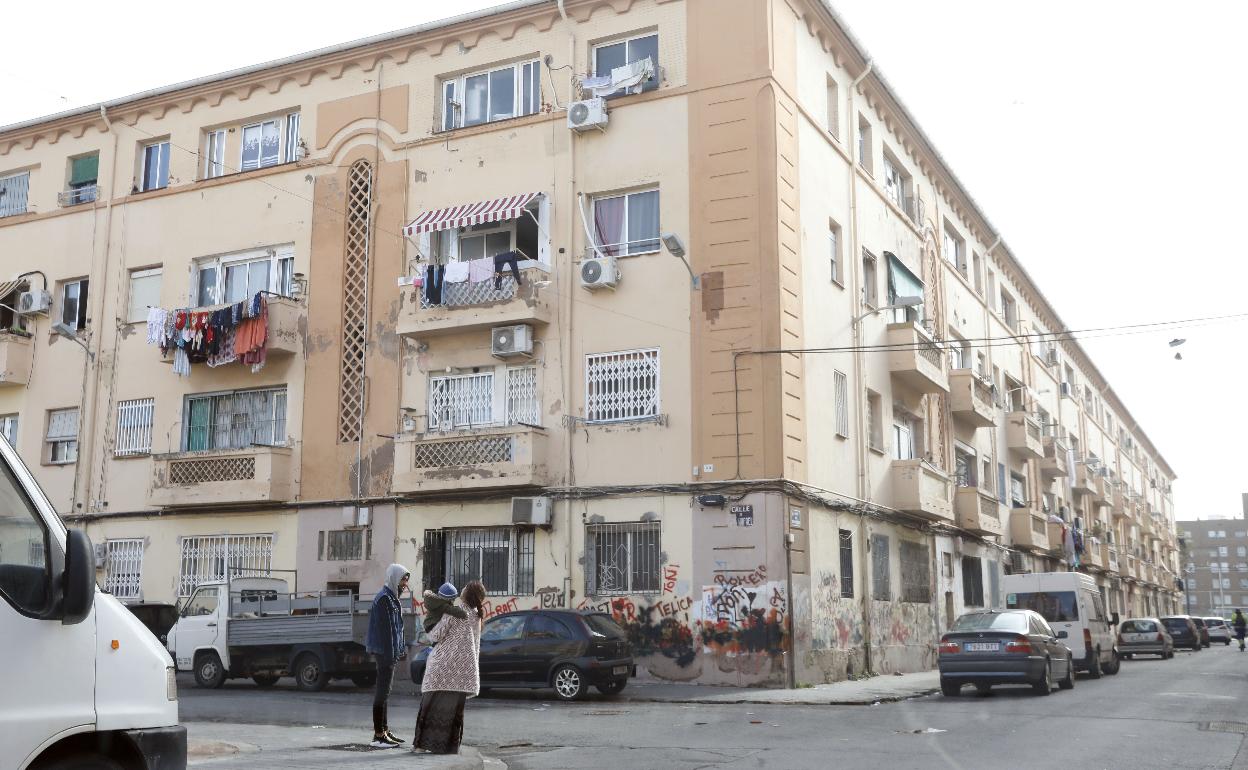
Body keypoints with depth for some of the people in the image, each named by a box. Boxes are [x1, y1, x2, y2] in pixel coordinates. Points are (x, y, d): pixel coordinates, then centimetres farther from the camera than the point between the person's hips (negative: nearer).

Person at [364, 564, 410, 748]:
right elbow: (385, 629, -20)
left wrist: (402, 648, 18)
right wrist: (390, 655, -22)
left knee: (383, 691, 14)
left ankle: (384, 731, 21)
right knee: (382, 691, -7)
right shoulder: (384, 598, -15)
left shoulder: (392, 598, 15)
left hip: (389, 652, 10)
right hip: (384, 651, -10)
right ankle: (379, 736, -4)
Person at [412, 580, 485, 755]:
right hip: (464, 667, 4)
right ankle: (449, 744, 4)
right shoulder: (476, 616, 12)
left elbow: (436, 635, -8)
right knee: (454, 707, 7)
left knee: (433, 702, 3)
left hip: (444, 663, -4)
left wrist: (430, 635, 16)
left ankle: (422, 743, 5)